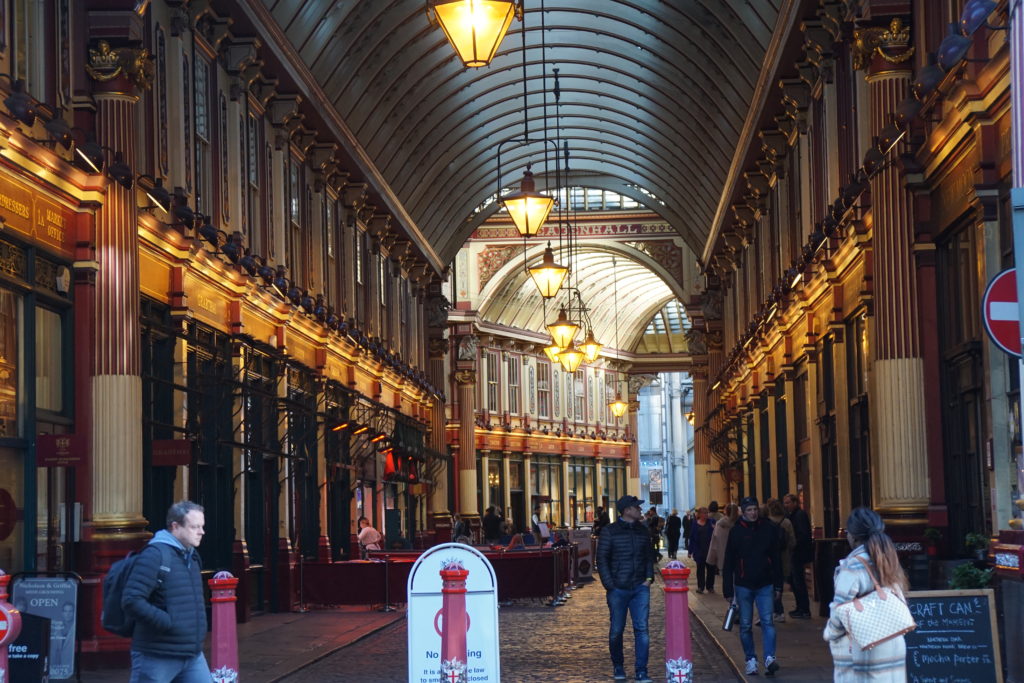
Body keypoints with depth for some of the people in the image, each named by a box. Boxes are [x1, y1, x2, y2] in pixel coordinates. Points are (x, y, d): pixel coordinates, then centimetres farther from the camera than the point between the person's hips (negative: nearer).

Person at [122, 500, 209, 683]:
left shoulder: (191, 556, 13)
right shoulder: (154, 555, -14)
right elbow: (132, 601, -22)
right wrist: (168, 623, -21)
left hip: (193, 657, 8)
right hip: (157, 658, -8)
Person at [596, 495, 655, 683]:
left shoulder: (643, 531, 9)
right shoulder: (610, 531, -3)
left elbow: (649, 556, 18)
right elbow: (602, 559, -3)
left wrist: (649, 577, 4)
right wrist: (609, 585, -10)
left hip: (640, 588, 3)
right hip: (618, 589, -3)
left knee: (642, 628, -5)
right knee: (616, 630, 6)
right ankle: (618, 666, 25)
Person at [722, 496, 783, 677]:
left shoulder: (768, 528, 1)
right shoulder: (736, 531, -2)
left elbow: (776, 559, 6)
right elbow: (729, 563, 0)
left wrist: (778, 585, 4)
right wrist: (728, 590, -3)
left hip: (765, 585, 0)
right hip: (743, 586, 0)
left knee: (767, 622, -10)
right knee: (745, 625, 5)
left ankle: (770, 658, -17)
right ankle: (750, 660, 13)